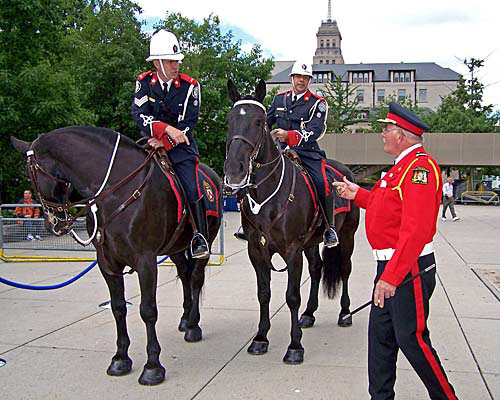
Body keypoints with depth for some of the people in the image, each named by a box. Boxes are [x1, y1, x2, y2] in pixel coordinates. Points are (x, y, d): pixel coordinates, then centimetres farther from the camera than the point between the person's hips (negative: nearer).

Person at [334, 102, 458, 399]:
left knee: (412, 340, -1)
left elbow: (415, 230, -27)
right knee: (380, 335, 14)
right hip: (390, 266, 10)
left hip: (409, 271, -10)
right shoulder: (404, 166, 14)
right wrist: (357, 194, 21)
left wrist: (391, 277, -29)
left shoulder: (420, 167, -19)